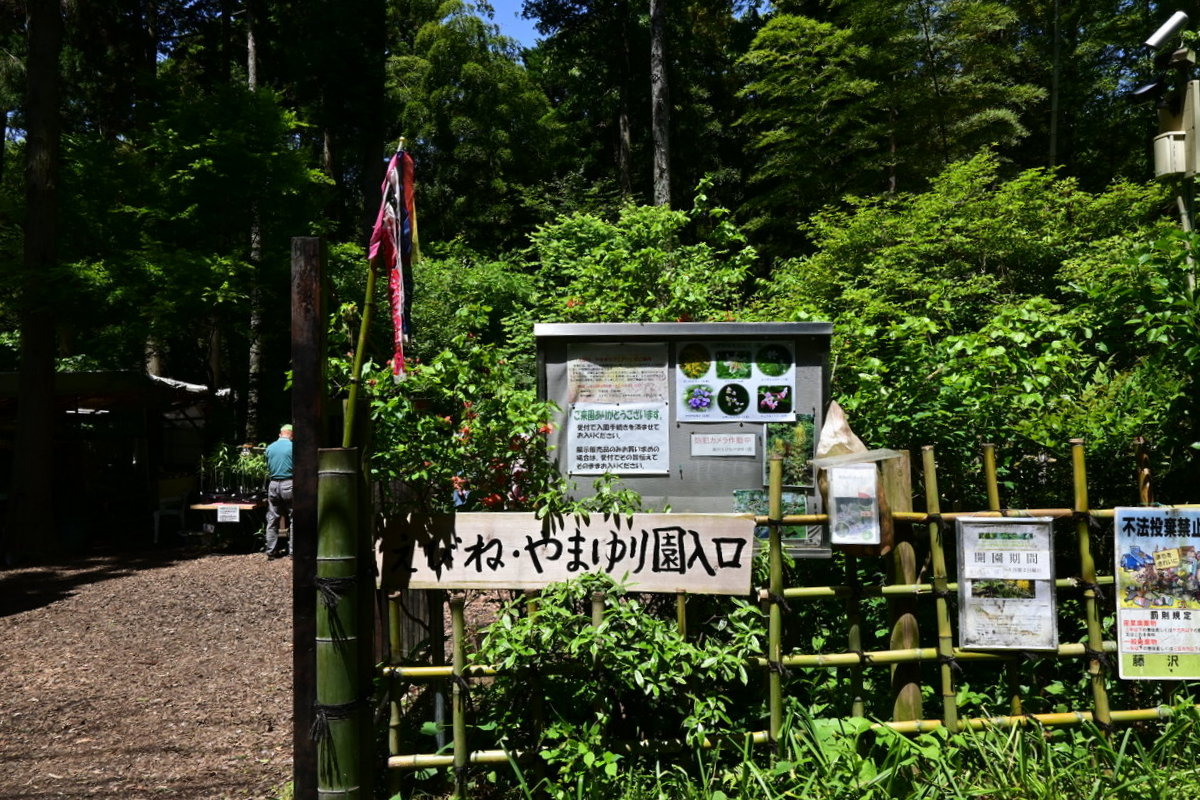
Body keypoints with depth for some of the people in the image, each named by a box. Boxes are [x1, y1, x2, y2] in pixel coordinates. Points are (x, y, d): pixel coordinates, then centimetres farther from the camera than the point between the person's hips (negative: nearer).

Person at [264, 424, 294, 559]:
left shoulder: (270, 448, 7)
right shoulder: (293, 447, -7)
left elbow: (268, 469, 13)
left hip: (273, 485, 4)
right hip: (289, 484, -4)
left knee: (272, 520, 9)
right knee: (292, 519, 3)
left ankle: (271, 551, 12)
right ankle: (293, 551, 4)